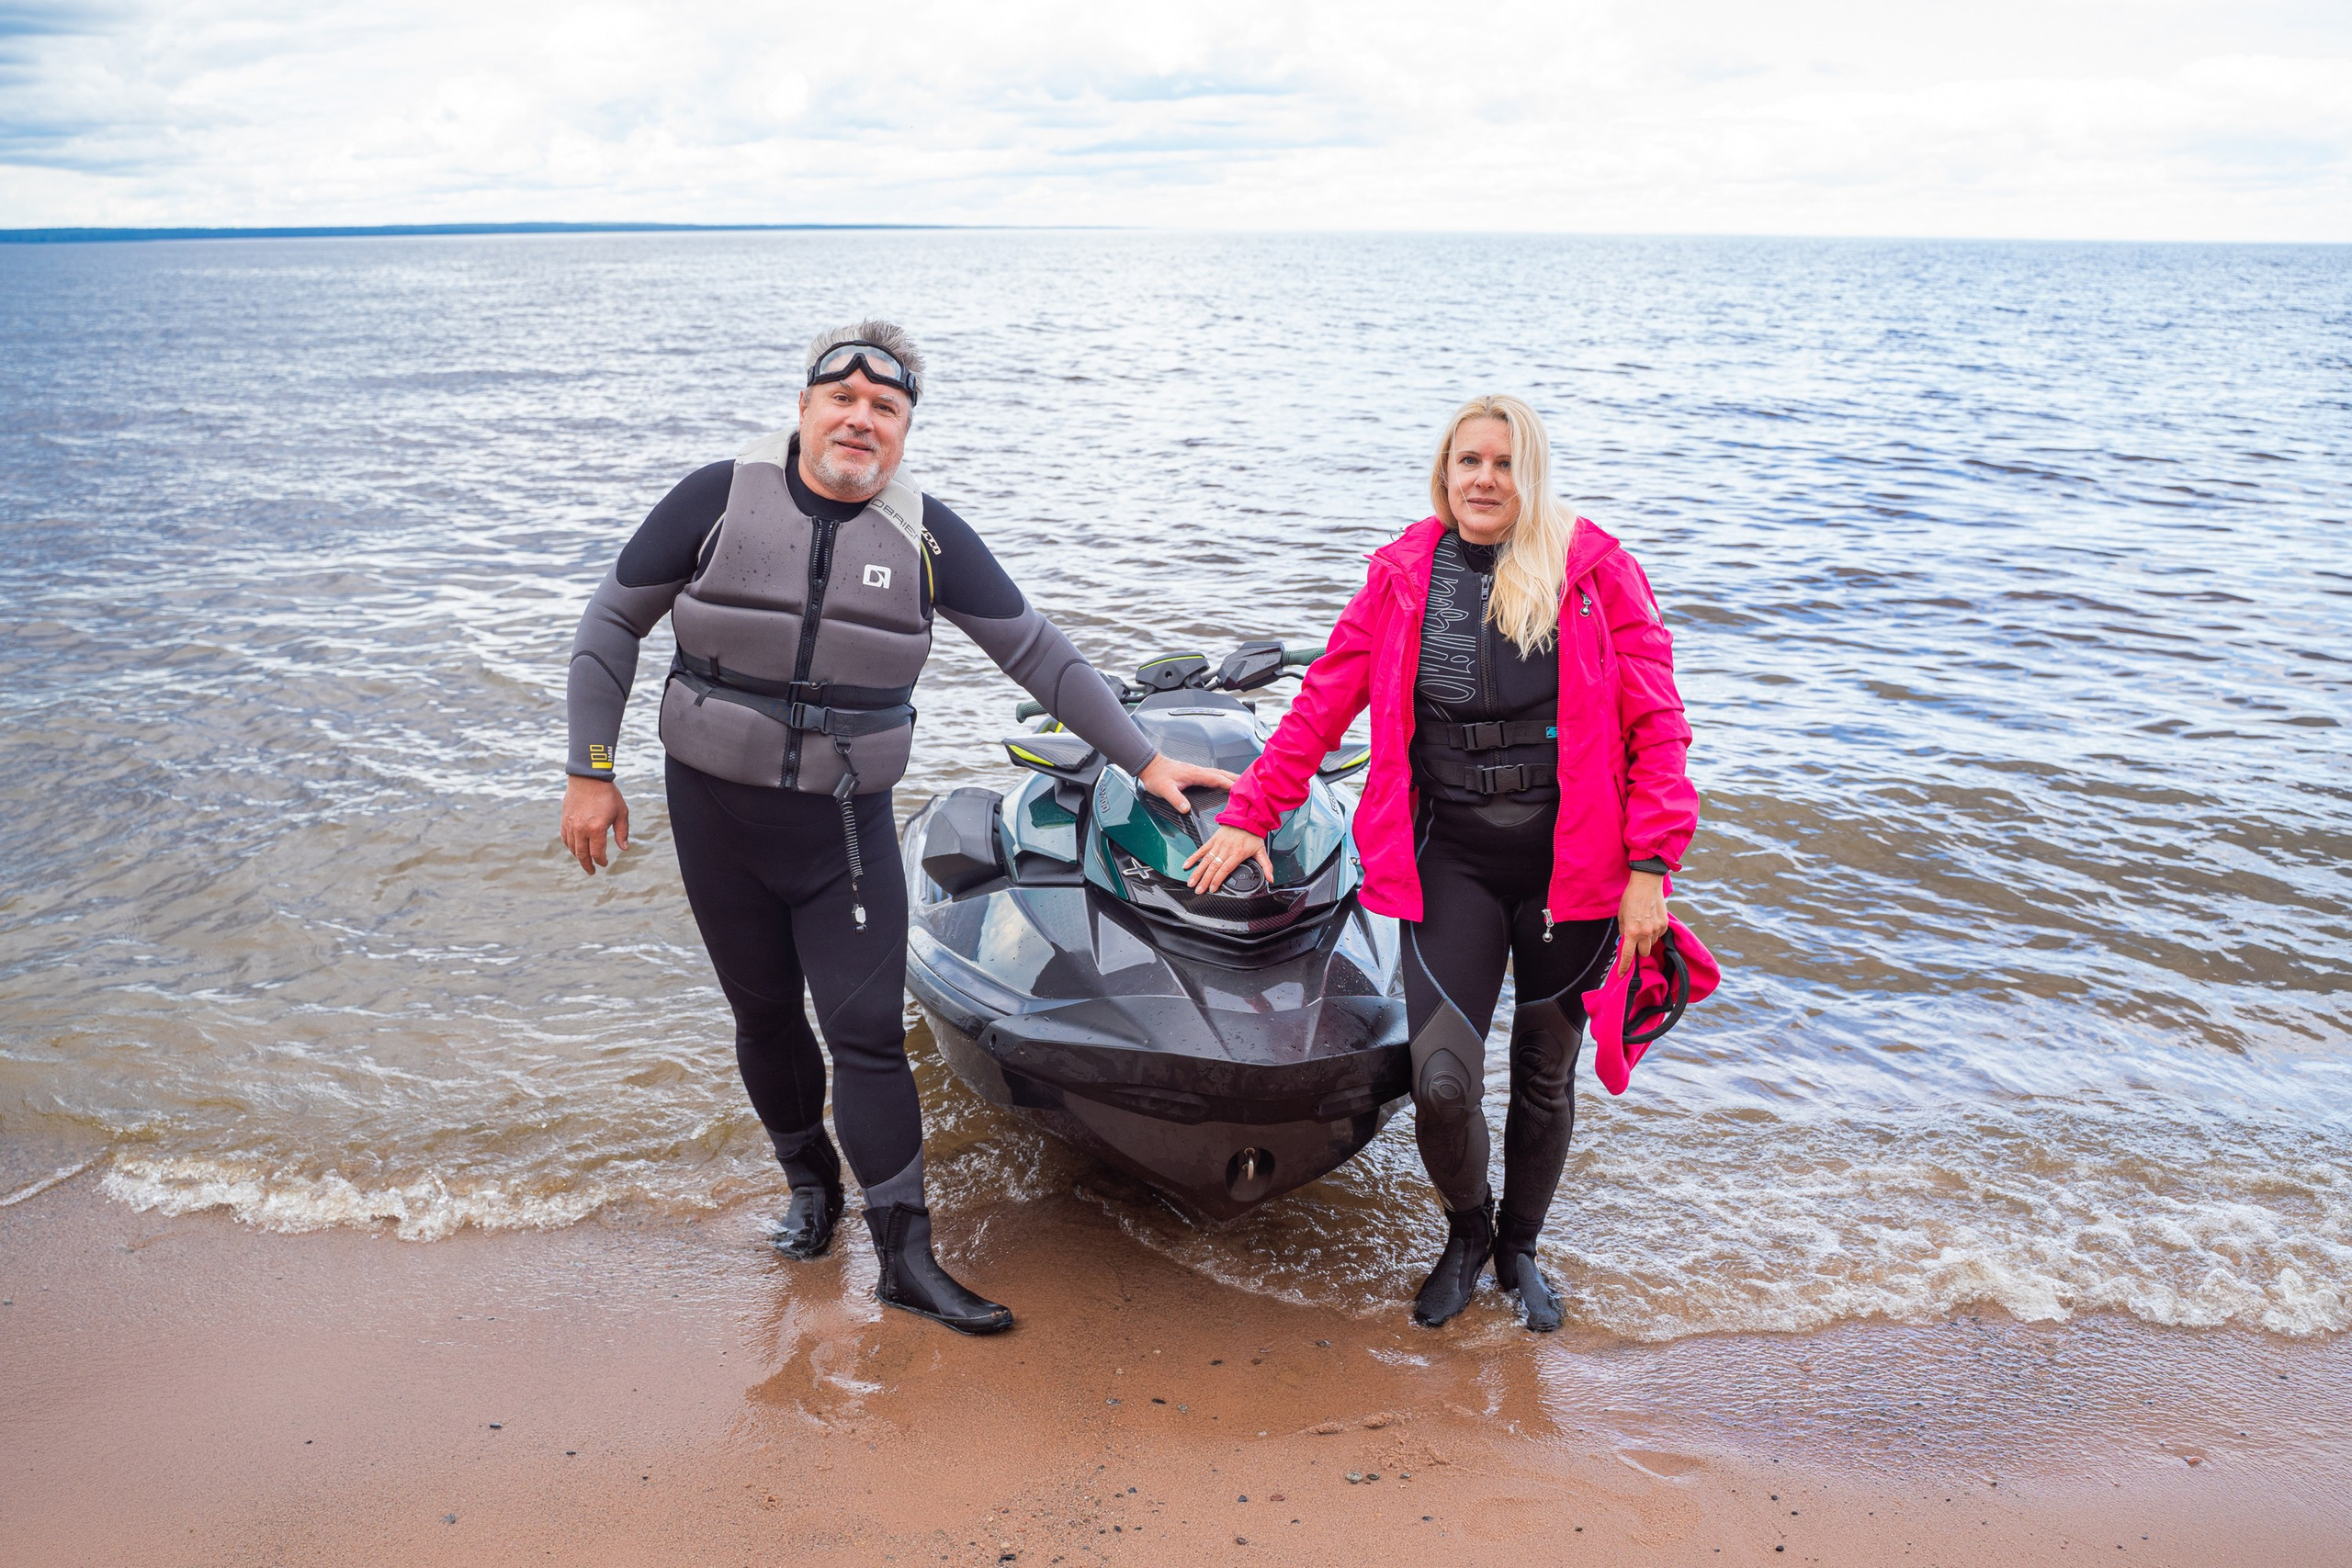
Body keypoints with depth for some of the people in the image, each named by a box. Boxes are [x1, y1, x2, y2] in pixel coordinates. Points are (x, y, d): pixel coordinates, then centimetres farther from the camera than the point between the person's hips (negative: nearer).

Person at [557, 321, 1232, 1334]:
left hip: (848, 822, 0)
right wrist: (590, 771, -2)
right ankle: (810, 1180, 37)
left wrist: (1142, 760, 0)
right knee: (765, 1014, 11)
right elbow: (613, 621, 1)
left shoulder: (927, 535, -3)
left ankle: (907, 1259, 4)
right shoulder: (719, 500, -6)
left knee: (867, 1031, -5)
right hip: (716, 809, 0)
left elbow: (1034, 649, 1)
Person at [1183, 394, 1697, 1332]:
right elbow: (1323, 702, 8)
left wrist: (1648, 866, -9)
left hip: (1573, 860, 0)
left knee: (1547, 1074, 12)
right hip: (1452, 858, 0)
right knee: (1441, 1081, -10)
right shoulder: (1404, 577, 5)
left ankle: (1520, 1247, 39)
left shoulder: (1597, 572, -2)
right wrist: (1250, 815, 5)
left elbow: (1655, 725, -3)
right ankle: (1466, 1229, 23)